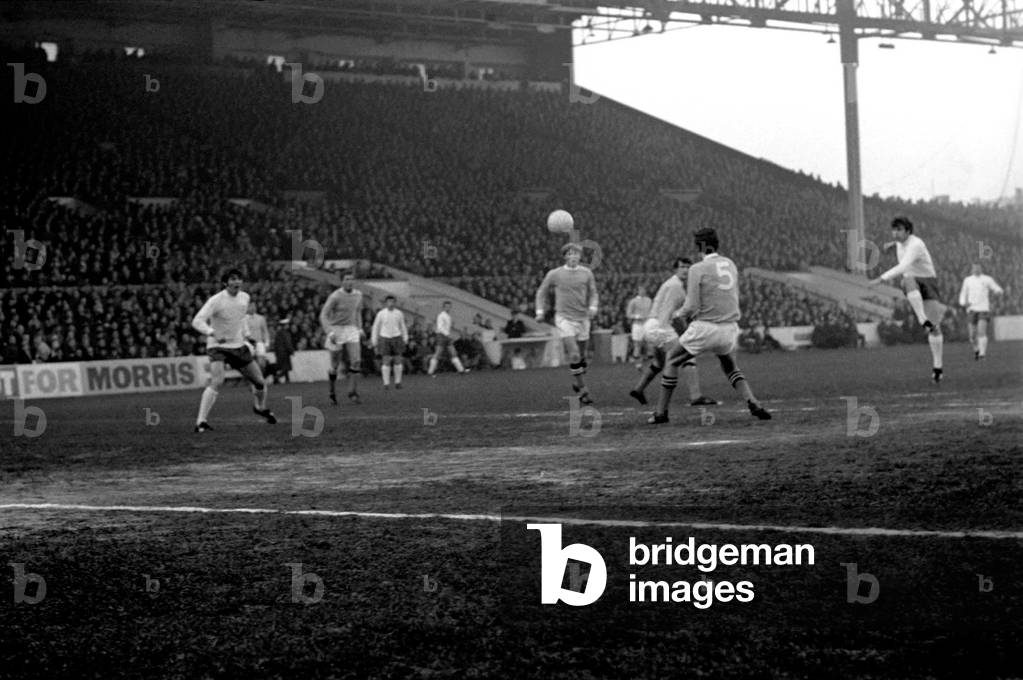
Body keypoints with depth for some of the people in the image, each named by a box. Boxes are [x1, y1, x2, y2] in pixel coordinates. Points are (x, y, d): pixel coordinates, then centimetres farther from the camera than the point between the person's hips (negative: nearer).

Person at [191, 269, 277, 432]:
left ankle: (260, 408, 41)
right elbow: (197, 321, -28)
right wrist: (213, 333, -43)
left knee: (259, 382, 9)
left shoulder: (245, 298, 1)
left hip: (239, 346, 6)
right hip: (218, 346, -6)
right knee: (216, 382, -28)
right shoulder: (216, 301, -20)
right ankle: (201, 422, -25)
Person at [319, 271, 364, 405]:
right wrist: (329, 332, -28)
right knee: (335, 365, 2)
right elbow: (323, 315, -16)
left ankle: (353, 393, -11)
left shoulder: (358, 294, 3)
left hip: (351, 330, 4)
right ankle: (332, 392, 25)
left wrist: (359, 329, 15)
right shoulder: (335, 296, -15)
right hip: (336, 330, -4)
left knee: (356, 361, -13)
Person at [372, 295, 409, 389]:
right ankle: (386, 383, 0)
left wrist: (405, 338, 7)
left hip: (396, 338, 2)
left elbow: (402, 326, 11)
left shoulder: (399, 313, -1)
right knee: (386, 362, -5)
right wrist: (374, 341, 3)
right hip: (384, 339, -2)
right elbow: (376, 327, 3)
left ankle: (398, 382, 13)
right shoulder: (381, 314, -5)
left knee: (397, 361, 1)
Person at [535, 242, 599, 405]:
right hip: (564, 318, -3)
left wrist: (592, 307, -6)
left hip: (582, 318, 3)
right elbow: (541, 291, 11)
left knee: (581, 355, 7)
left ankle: (577, 383, 30)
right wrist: (540, 311, 3)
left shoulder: (586, 273, 4)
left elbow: (593, 293, 13)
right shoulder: (554, 274, -1)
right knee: (574, 355, -16)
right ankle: (582, 390, -10)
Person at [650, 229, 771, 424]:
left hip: (705, 328, -5)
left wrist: (680, 315, 9)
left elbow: (691, 307, -14)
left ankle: (661, 412, 10)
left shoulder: (698, 269, -10)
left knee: (672, 361, 13)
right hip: (729, 327, 5)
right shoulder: (730, 264, 9)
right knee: (730, 368, 25)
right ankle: (754, 404, 2)